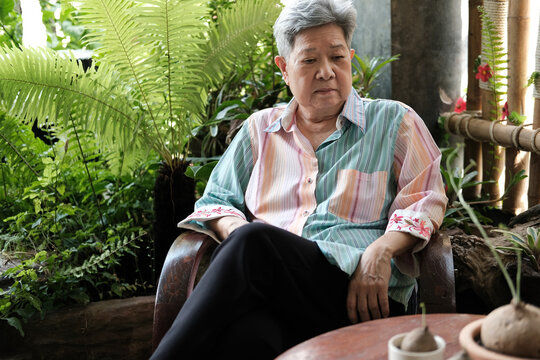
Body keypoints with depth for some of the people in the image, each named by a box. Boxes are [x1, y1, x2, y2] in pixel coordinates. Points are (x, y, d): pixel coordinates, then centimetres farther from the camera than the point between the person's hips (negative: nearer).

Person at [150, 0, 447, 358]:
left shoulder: (394, 121, 17)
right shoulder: (260, 129, 24)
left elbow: (426, 199, 10)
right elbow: (215, 201, 24)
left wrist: (381, 251, -9)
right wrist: (235, 231, -2)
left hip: (361, 296, -1)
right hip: (265, 281, 1)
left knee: (254, 241, -34)